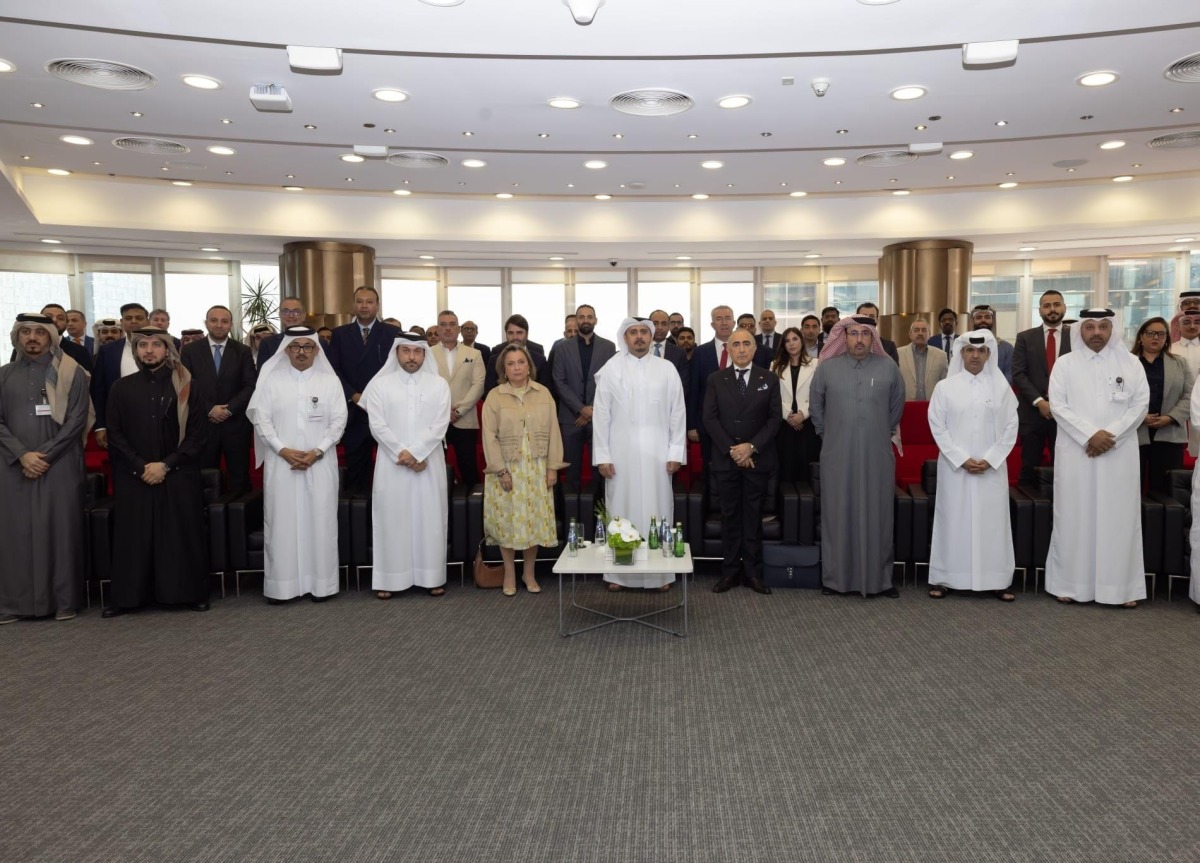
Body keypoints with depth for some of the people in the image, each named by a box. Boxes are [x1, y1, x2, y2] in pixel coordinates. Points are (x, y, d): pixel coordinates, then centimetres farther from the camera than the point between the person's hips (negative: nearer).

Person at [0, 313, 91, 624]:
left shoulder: (70, 373, 3)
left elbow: (77, 419, -4)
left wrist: (45, 454, -10)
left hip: (60, 466, -2)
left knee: (60, 531, 0)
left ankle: (63, 600, 6)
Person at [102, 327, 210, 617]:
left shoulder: (184, 387, 3)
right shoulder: (122, 388, 7)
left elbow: (198, 434, -2)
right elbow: (115, 435, 4)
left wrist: (166, 465, -10)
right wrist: (141, 467, -9)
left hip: (178, 477, -1)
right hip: (134, 479, 1)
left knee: (181, 535, 1)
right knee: (134, 537, 3)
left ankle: (190, 593, 11)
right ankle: (127, 597, 12)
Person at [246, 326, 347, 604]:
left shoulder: (330, 381, 5)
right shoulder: (271, 380, 5)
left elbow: (338, 422, 1)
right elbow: (261, 419, 0)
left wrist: (317, 452, -11)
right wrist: (283, 450, -11)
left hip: (320, 463, 0)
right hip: (281, 463, 0)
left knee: (320, 521, 2)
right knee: (281, 522, 2)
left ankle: (320, 582, 10)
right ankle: (281, 584, 9)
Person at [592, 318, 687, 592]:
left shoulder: (666, 368, 5)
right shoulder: (610, 369, 2)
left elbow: (678, 412, 4)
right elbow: (601, 415, 0)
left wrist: (676, 453, -2)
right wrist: (602, 456, -5)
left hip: (657, 455, 1)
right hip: (620, 454, -1)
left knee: (657, 510, 4)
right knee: (620, 510, 3)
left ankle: (660, 572, 13)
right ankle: (618, 572, 12)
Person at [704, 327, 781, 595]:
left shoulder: (769, 380, 5)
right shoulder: (716, 380, 5)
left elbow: (775, 419, 1)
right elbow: (709, 418, -1)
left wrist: (751, 447, -12)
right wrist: (731, 449, -10)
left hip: (757, 459, 0)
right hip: (725, 460, 0)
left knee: (753, 516, 4)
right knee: (729, 516, 5)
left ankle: (753, 572, 11)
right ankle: (730, 571, 11)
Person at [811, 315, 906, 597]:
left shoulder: (889, 368, 1)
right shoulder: (826, 368, 1)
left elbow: (896, 406, 14)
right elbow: (815, 407, 13)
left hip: (877, 456, 0)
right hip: (837, 456, 0)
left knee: (876, 516, 5)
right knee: (838, 516, 5)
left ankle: (878, 578, 15)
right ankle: (835, 577, 15)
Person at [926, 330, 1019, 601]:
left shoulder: (1001, 387, 4)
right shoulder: (945, 387, 0)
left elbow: (1010, 427, 2)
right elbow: (937, 426, -3)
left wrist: (990, 459, -8)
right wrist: (962, 459, -10)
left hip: (992, 467, 1)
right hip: (955, 466, -1)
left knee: (992, 521, 4)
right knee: (953, 520, 3)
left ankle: (997, 580, 12)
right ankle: (944, 578, 10)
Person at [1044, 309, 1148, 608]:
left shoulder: (1131, 363, 7)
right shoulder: (1065, 364, 4)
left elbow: (1140, 404, 1)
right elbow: (1058, 405, -4)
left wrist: (1111, 434, -12)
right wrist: (1090, 435, -14)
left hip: (1119, 454, 1)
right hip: (1075, 452, 0)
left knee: (1119, 518, 2)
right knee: (1074, 517, 2)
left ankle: (1121, 586, 9)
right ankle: (1070, 583, 9)